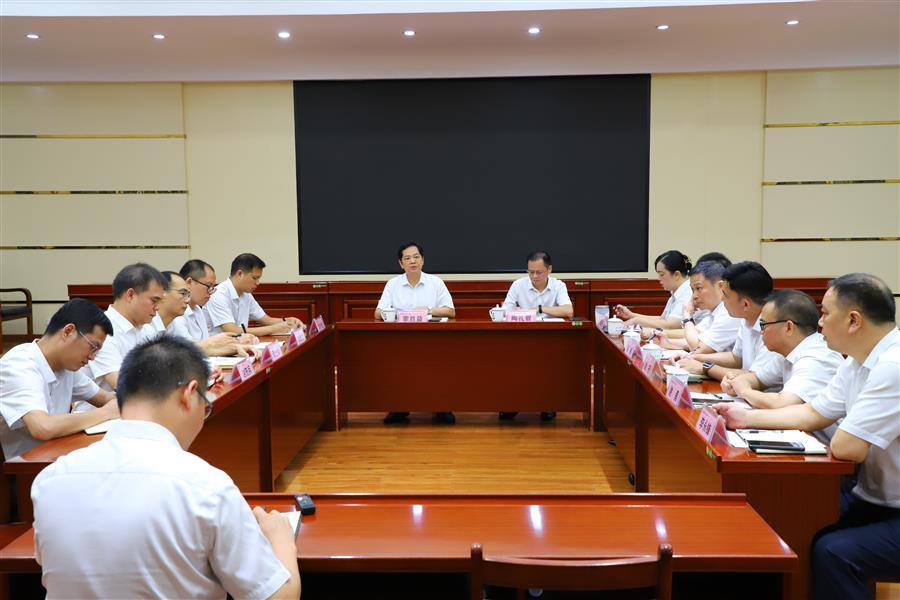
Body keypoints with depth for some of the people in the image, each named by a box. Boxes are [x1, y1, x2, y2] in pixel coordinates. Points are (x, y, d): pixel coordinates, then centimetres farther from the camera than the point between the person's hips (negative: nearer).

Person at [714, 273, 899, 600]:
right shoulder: (857, 361, 5)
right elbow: (812, 414, 15)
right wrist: (746, 417, 9)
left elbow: (845, 447, -28)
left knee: (832, 551, -26)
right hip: (874, 500, 9)